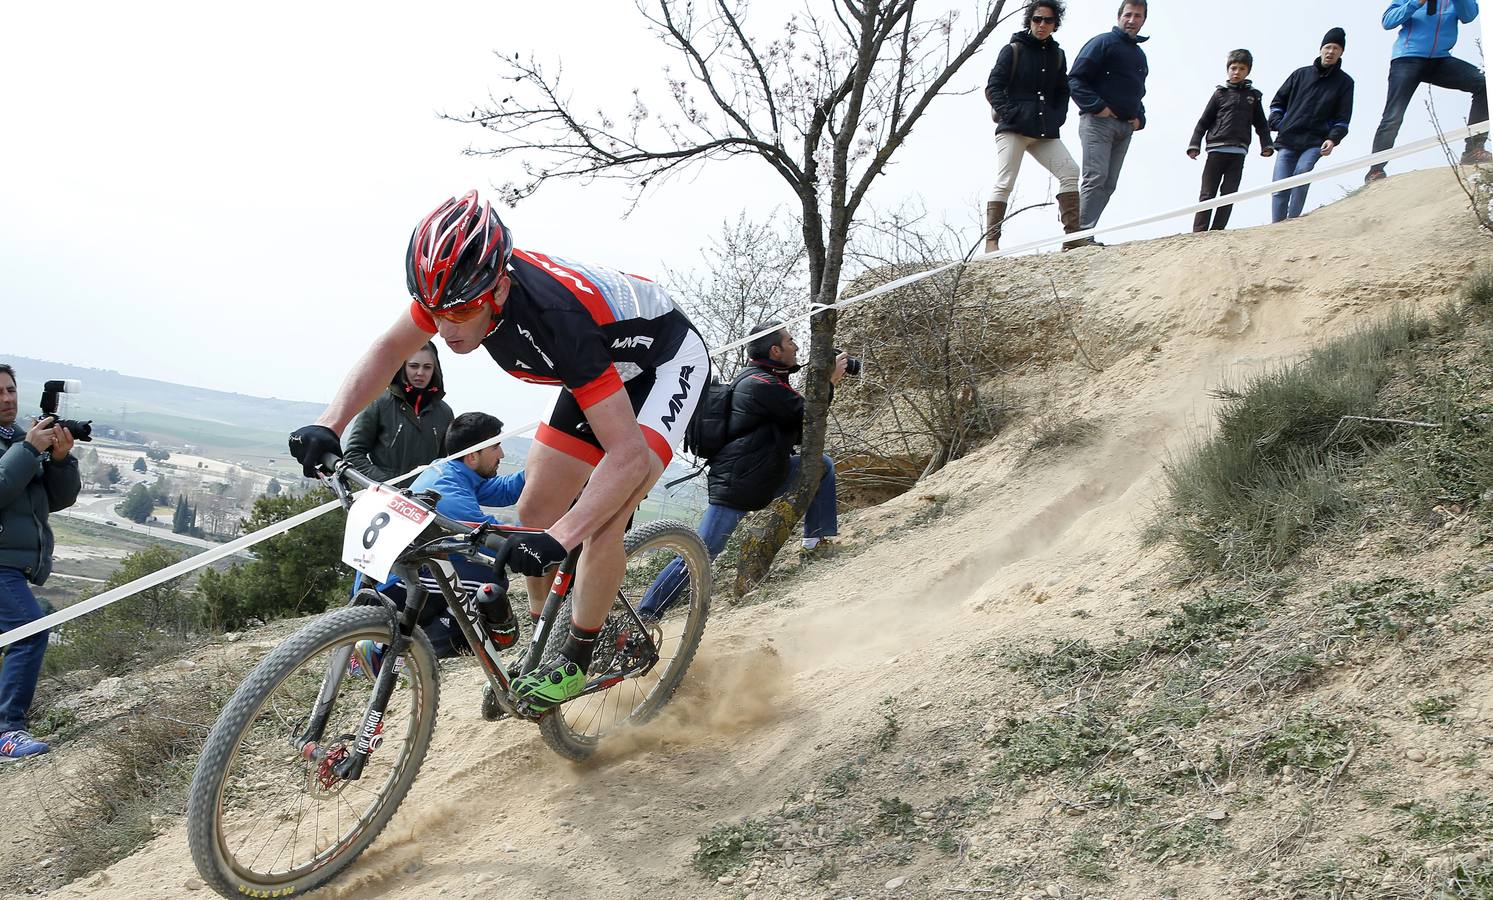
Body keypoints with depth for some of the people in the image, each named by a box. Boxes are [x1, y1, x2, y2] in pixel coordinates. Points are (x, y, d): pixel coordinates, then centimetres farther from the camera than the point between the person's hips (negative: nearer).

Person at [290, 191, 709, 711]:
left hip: (667, 360, -7)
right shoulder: (460, 282, -23)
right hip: (602, 372, 8)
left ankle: (574, 661, -4)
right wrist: (328, 425, -20)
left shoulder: (556, 318, -42)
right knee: (534, 512, 2)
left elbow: (628, 454, -42)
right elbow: (391, 347, -6)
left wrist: (558, 539, -52)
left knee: (602, 524, -23)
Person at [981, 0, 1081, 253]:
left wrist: (1056, 118, 3)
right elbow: (993, 88, -3)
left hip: (1045, 132, 5)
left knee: (1070, 172, -8)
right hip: (1012, 129, -5)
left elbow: (1062, 92, 21)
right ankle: (991, 242, -12)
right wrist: (1011, 114, -15)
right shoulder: (1013, 50, 2)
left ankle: (1073, 233, -6)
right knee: (1004, 183, -12)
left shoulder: (1057, 55, 15)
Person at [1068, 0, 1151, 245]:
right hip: (1099, 122, -8)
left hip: (1126, 127, 8)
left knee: (1109, 185, 4)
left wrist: (1139, 117, 14)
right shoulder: (1103, 42, -2)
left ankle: (1083, 234, 6)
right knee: (1095, 178, -17)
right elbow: (1076, 79, -9)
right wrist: (1097, 106, -19)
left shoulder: (1140, 55, 23)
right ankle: (1083, 235, -19)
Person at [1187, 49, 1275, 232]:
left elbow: (1261, 124, 16)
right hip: (1216, 149, -2)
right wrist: (1194, 145, -3)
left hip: (1238, 152, 2)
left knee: (1229, 194, -2)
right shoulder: (1221, 93, 8)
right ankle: (1199, 232, -8)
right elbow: (1204, 121, 6)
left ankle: (1217, 232, -1)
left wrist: (1266, 145, 3)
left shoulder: (1253, 96, 14)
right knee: (1207, 194, -4)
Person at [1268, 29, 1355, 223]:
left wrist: (1333, 139, -12)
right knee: (1279, 188, -7)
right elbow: (1278, 101, 20)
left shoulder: (1344, 82, 10)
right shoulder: (1301, 74, 14)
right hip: (1286, 141, 2)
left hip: (1315, 143, -2)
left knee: (1301, 174, -28)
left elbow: (1343, 119, 5)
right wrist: (1278, 125, 4)